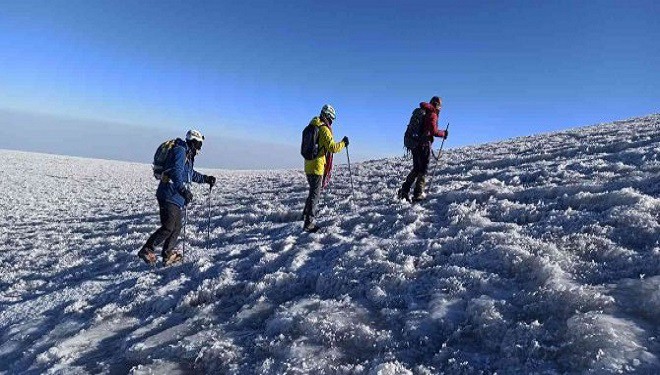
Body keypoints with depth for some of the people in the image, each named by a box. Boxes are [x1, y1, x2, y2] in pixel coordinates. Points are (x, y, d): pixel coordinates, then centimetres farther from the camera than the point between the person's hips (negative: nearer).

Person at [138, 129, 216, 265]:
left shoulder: (188, 156, 22)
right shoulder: (180, 151, -10)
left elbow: (192, 174, 37)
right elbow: (176, 172, -25)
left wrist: (206, 179, 33)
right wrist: (184, 190, -34)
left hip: (176, 198, 11)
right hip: (169, 196, -11)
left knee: (177, 227, 11)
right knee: (168, 227, -12)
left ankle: (168, 255, 19)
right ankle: (146, 250, -2)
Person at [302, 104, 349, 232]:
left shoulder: (313, 126, 13)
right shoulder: (324, 129, -14)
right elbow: (333, 147, -19)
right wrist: (343, 143, -3)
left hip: (309, 165, 9)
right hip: (317, 166, -9)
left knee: (314, 191, 24)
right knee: (315, 194, -4)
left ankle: (306, 213, 38)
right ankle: (308, 223, -4)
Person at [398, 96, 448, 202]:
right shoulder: (432, 114, -8)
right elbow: (433, 131, -17)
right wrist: (443, 134, -1)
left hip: (415, 144, 8)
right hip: (424, 145, -8)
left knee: (416, 169, 15)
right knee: (423, 169, -1)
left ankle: (404, 190, 9)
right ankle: (418, 194, -3)